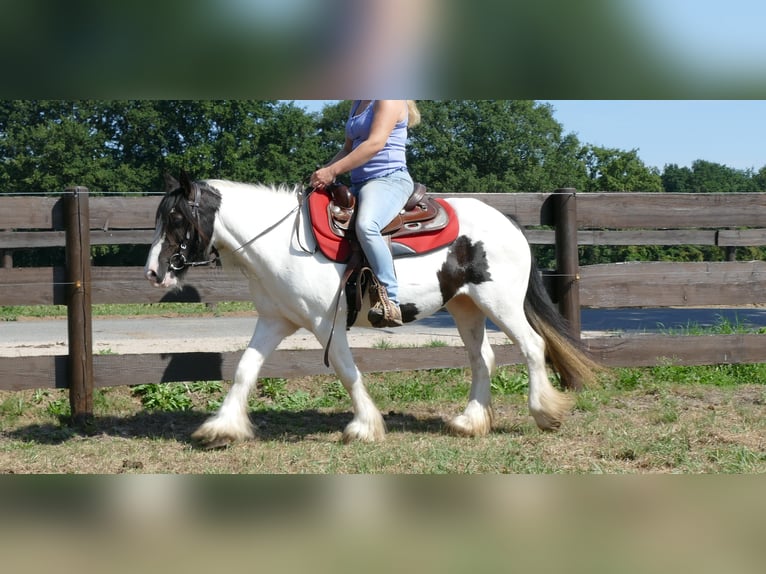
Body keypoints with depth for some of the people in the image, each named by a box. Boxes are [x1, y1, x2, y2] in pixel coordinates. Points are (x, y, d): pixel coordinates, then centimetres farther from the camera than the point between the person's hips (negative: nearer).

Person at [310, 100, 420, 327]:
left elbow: (375, 143, -20)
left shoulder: (390, 99, -7)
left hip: (390, 179, -11)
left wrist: (333, 171, -22)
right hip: (359, 184, 11)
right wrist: (323, 171, 8)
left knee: (365, 225, -38)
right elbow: (349, 148, 26)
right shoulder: (358, 103, 21)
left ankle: (390, 301, -40)